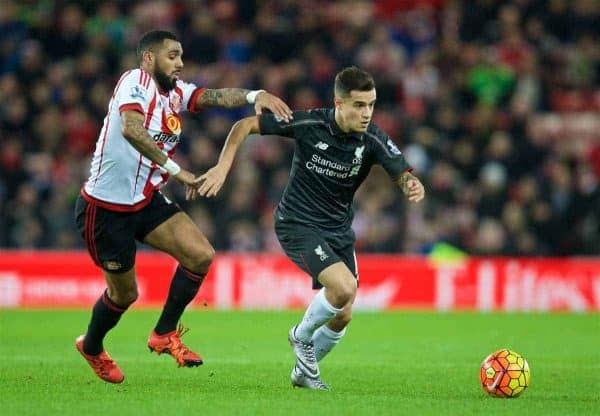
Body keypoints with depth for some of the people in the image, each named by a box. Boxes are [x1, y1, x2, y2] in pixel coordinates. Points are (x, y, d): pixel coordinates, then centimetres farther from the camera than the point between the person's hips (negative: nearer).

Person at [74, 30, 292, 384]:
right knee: (124, 293, 5)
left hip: (147, 201, 7)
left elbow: (214, 97, -12)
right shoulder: (135, 83, -19)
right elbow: (131, 129, -37)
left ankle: (165, 334, 7)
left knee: (201, 255, -9)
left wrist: (254, 95, -31)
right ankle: (92, 347, 35)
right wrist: (175, 170, -39)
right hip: (105, 207, -7)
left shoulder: (176, 91, 5)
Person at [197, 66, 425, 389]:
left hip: (338, 229, 5)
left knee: (342, 316, 6)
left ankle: (304, 371, 35)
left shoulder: (373, 140, -14)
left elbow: (403, 174, -22)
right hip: (298, 225, -4)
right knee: (344, 287, -25)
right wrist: (223, 165, -21)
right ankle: (302, 335, 5)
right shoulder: (309, 124, -20)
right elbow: (245, 125, -11)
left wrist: (413, 185, -46)